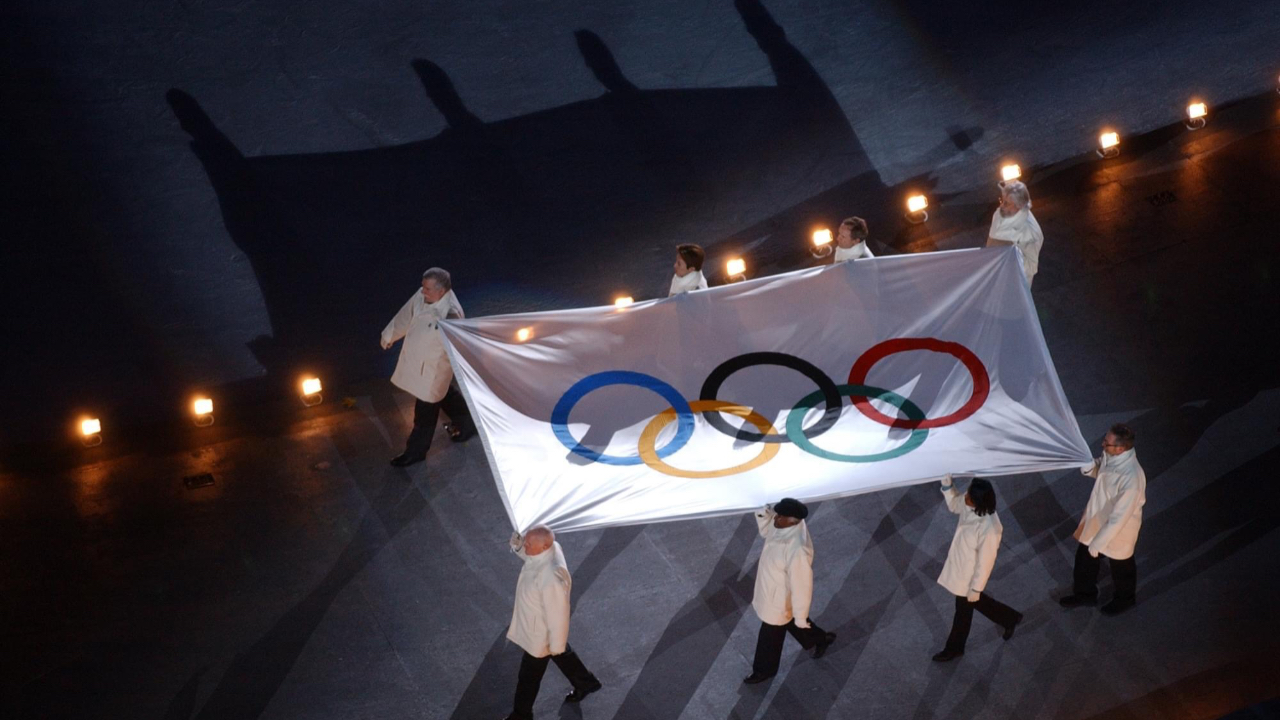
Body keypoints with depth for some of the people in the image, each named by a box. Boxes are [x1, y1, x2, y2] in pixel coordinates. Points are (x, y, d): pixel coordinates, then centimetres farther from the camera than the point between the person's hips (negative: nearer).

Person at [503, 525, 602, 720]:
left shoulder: (552, 578, -43)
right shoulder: (550, 547, -19)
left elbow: (558, 614, -31)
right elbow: (531, 556, 7)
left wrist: (555, 646, -17)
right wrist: (518, 547, -16)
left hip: (540, 633, -8)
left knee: (528, 677, 17)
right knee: (563, 655, 34)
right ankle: (586, 683, 58)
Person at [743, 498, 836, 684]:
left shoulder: (797, 549, -42)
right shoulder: (781, 527, -17)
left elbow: (801, 585, -31)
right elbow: (766, 531, 7)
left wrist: (800, 617, -20)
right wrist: (764, 514, -17)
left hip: (779, 600, -8)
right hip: (771, 591, 8)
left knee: (770, 637, 19)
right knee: (791, 623, 34)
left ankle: (764, 670, 46)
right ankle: (821, 639, 58)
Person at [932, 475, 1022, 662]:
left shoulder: (989, 529, -39)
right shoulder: (971, 506, -18)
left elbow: (985, 561, -26)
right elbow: (954, 504, 7)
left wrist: (975, 588, -15)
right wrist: (947, 486, -13)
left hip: (969, 575, -8)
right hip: (960, 566, 8)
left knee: (963, 610, 18)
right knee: (976, 602, 31)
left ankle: (954, 648, 43)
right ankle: (1010, 618, 53)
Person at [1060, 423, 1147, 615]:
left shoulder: (1131, 478, -41)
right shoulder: (1110, 456, -18)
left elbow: (1119, 517, -34)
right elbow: (1097, 472, 5)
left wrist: (1099, 542, -26)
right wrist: (1088, 465, -19)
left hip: (1118, 529, -7)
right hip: (1097, 519, 7)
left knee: (1120, 566, 23)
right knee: (1084, 558, 25)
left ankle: (1125, 598, 52)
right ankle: (1085, 593, 52)